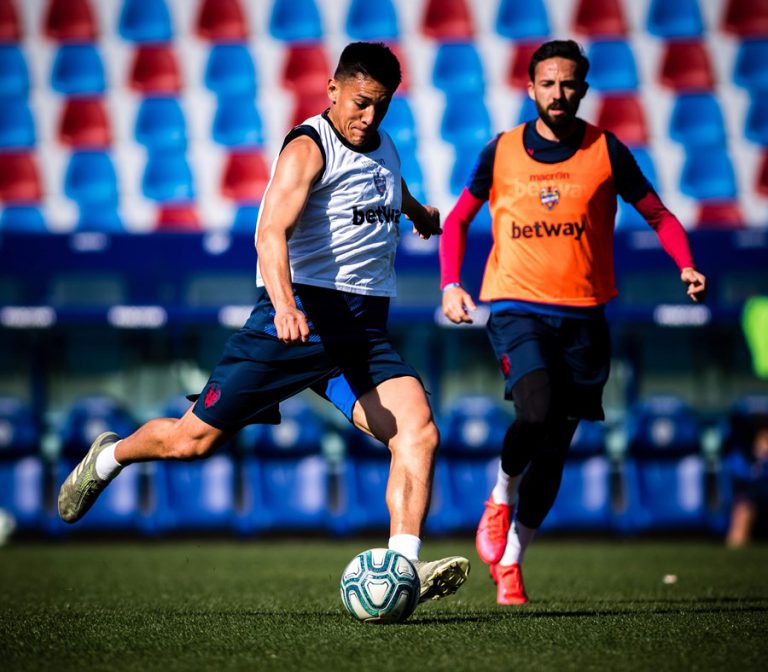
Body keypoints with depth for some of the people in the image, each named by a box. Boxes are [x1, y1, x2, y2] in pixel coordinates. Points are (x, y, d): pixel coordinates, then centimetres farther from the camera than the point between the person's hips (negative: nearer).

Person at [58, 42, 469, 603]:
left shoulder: (385, 149, 16)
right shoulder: (308, 148, -9)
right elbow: (272, 231, -25)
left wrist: (418, 212, 66)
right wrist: (284, 304, -42)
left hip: (365, 330, 6)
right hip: (300, 314, -6)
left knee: (419, 433, -19)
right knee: (194, 440, 0)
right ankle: (111, 457, 31)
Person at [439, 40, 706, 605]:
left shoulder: (606, 152, 2)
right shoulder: (502, 152, 4)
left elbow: (659, 215, 8)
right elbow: (458, 219, 14)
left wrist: (687, 267, -10)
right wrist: (451, 285, -1)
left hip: (583, 316, 1)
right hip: (517, 307, -1)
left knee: (554, 447, 2)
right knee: (537, 413, -26)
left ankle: (509, 564, 15)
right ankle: (500, 499, 3)